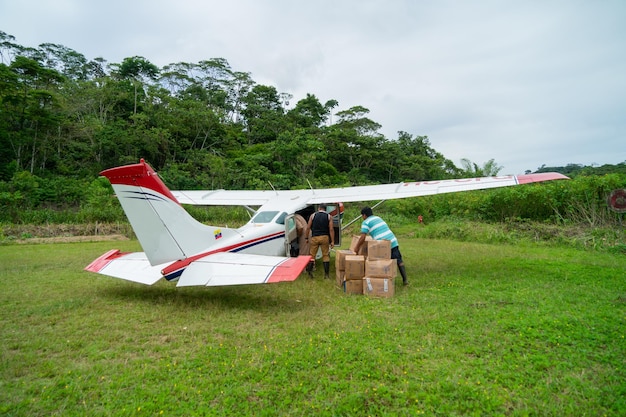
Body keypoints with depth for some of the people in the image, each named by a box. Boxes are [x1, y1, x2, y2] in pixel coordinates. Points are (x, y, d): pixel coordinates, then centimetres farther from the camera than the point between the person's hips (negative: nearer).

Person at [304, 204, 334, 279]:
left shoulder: (313, 215, 6)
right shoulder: (329, 216, 5)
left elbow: (308, 228, 2)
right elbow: (331, 229, -3)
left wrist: (306, 238, 11)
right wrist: (332, 241, -2)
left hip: (314, 237, 0)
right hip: (324, 237, 0)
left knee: (312, 255, 9)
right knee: (326, 255, 6)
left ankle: (309, 271, 4)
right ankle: (326, 274, 6)